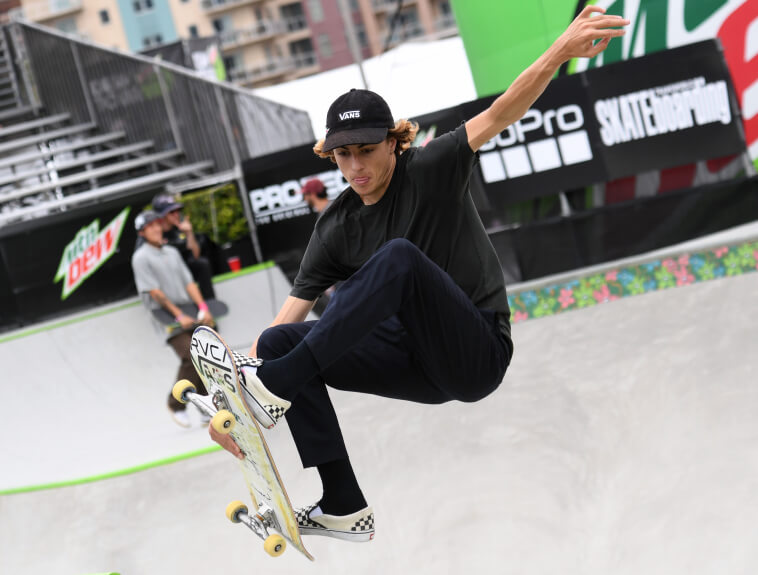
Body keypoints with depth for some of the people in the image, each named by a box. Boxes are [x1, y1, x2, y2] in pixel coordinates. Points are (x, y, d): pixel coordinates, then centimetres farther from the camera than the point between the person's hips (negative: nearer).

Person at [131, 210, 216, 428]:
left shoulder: (172, 252, 16)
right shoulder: (141, 257, -4)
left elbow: (189, 282, 11)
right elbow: (154, 291, -10)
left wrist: (203, 307, -4)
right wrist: (179, 315, -14)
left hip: (189, 314, 6)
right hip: (167, 317, -6)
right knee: (191, 357, -20)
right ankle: (176, 406, -4)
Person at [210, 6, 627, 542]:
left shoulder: (430, 170, -8)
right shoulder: (337, 226, 3)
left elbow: (498, 115, -23)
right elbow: (291, 314, 0)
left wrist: (561, 50, -41)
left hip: (478, 353, -6)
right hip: (417, 364, 6)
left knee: (398, 256, -32)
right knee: (279, 342, -11)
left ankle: (275, 385, -35)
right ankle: (344, 507, -12)